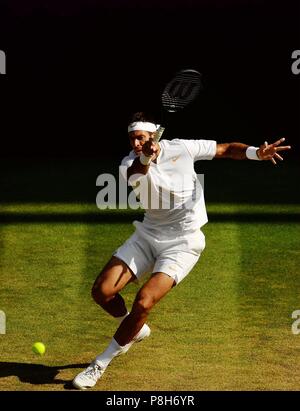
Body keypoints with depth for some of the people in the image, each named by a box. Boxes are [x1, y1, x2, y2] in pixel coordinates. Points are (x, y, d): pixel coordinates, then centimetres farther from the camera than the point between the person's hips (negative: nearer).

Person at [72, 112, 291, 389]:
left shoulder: (182, 148, -10)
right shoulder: (131, 162, -9)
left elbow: (227, 149, 1)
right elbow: (134, 176, -36)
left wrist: (256, 153, -18)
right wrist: (146, 157, -58)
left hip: (183, 243, -3)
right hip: (148, 235, 4)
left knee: (143, 303, -20)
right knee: (102, 291, -6)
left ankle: (100, 365, -3)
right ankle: (135, 329, 26)